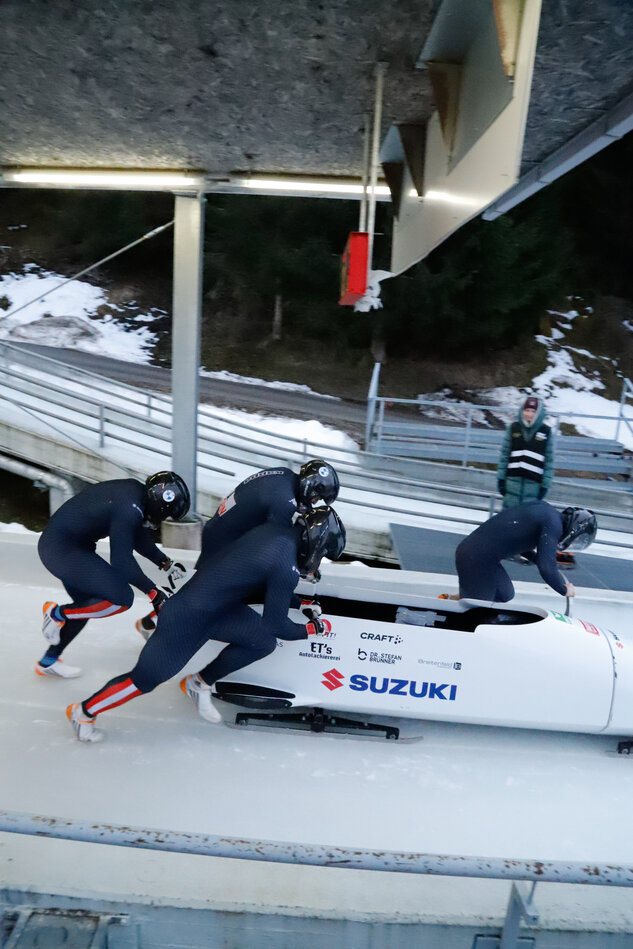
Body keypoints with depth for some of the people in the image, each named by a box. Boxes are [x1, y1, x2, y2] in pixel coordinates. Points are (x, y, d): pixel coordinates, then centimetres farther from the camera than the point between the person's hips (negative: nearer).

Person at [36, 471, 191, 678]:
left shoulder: (136, 491, 2)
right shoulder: (130, 509, -26)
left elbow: (138, 537, 17)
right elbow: (122, 562, -22)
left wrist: (166, 564, 17)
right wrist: (153, 592, -11)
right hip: (62, 550, -10)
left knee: (87, 603, 22)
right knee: (122, 597, -14)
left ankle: (48, 662, 37)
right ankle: (57, 613, 4)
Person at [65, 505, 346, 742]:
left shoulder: (277, 529, -2)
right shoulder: (286, 567, -26)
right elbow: (276, 625, -14)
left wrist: (300, 603, 21)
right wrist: (312, 629, 2)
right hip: (190, 618, -8)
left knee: (263, 642, 2)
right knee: (146, 678, 6)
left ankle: (199, 683, 18)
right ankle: (84, 711, 29)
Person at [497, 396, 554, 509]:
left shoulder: (546, 432, 3)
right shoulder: (513, 428, 6)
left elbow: (549, 460, 3)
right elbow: (504, 454, 8)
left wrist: (545, 484, -2)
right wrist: (500, 478, 4)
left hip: (534, 482, -1)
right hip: (513, 479, 1)